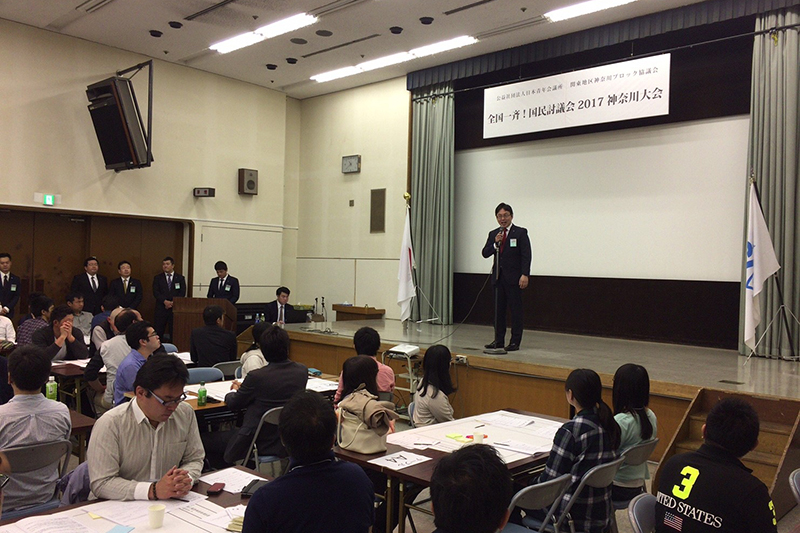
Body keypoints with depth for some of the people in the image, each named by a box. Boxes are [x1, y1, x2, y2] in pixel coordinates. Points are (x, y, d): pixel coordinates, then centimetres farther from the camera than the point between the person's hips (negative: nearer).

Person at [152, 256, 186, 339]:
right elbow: (155, 293, 0)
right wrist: (165, 301, -15)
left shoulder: (180, 278, 9)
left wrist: (173, 303, -12)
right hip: (161, 309, 1)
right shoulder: (157, 278, 11)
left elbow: (182, 293, 1)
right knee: (158, 332, -2)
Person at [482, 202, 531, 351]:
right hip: (498, 277, 5)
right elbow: (485, 253, 8)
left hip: (514, 277, -5)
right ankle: (498, 340, 15)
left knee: (515, 309, -2)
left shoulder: (520, 233, -1)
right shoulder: (493, 234, 14)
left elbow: (526, 255, -7)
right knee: (498, 309, 7)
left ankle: (515, 342, 3)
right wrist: (495, 243, -9)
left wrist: (525, 275, -16)